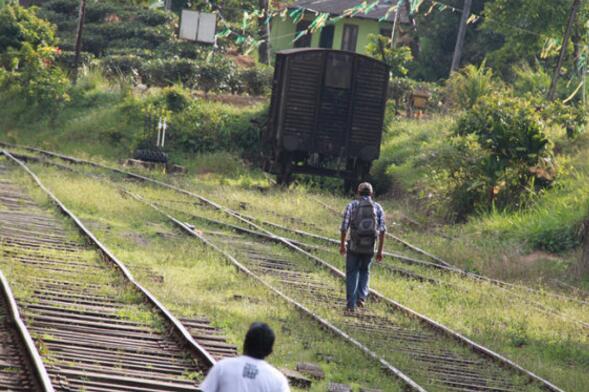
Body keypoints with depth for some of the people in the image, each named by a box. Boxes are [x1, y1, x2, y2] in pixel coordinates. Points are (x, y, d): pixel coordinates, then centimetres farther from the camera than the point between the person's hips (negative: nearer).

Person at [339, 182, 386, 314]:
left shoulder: (352, 206, -1)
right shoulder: (377, 208, 4)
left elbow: (344, 227, -3)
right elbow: (382, 231, -1)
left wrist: (342, 245, 10)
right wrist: (380, 251, 4)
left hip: (354, 247, -1)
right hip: (369, 248, 2)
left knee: (352, 274, 10)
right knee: (364, 271, 24)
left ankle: (351, 305, 4)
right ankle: (361, 297, 11)